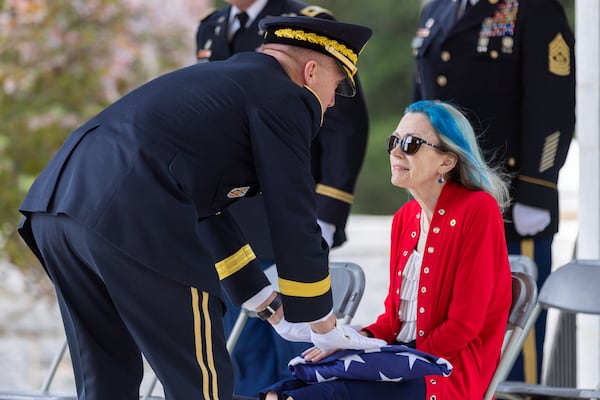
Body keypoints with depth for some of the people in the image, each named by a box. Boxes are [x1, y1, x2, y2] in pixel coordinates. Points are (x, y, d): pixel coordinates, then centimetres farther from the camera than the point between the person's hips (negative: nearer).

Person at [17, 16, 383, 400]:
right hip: (132, 220, -9)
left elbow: (208, 208, 37)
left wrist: (272, 308, 41)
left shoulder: (217, 79, 32)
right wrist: (324, 326, 20)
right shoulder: (285, 98, 7)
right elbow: (295, 224, 7)